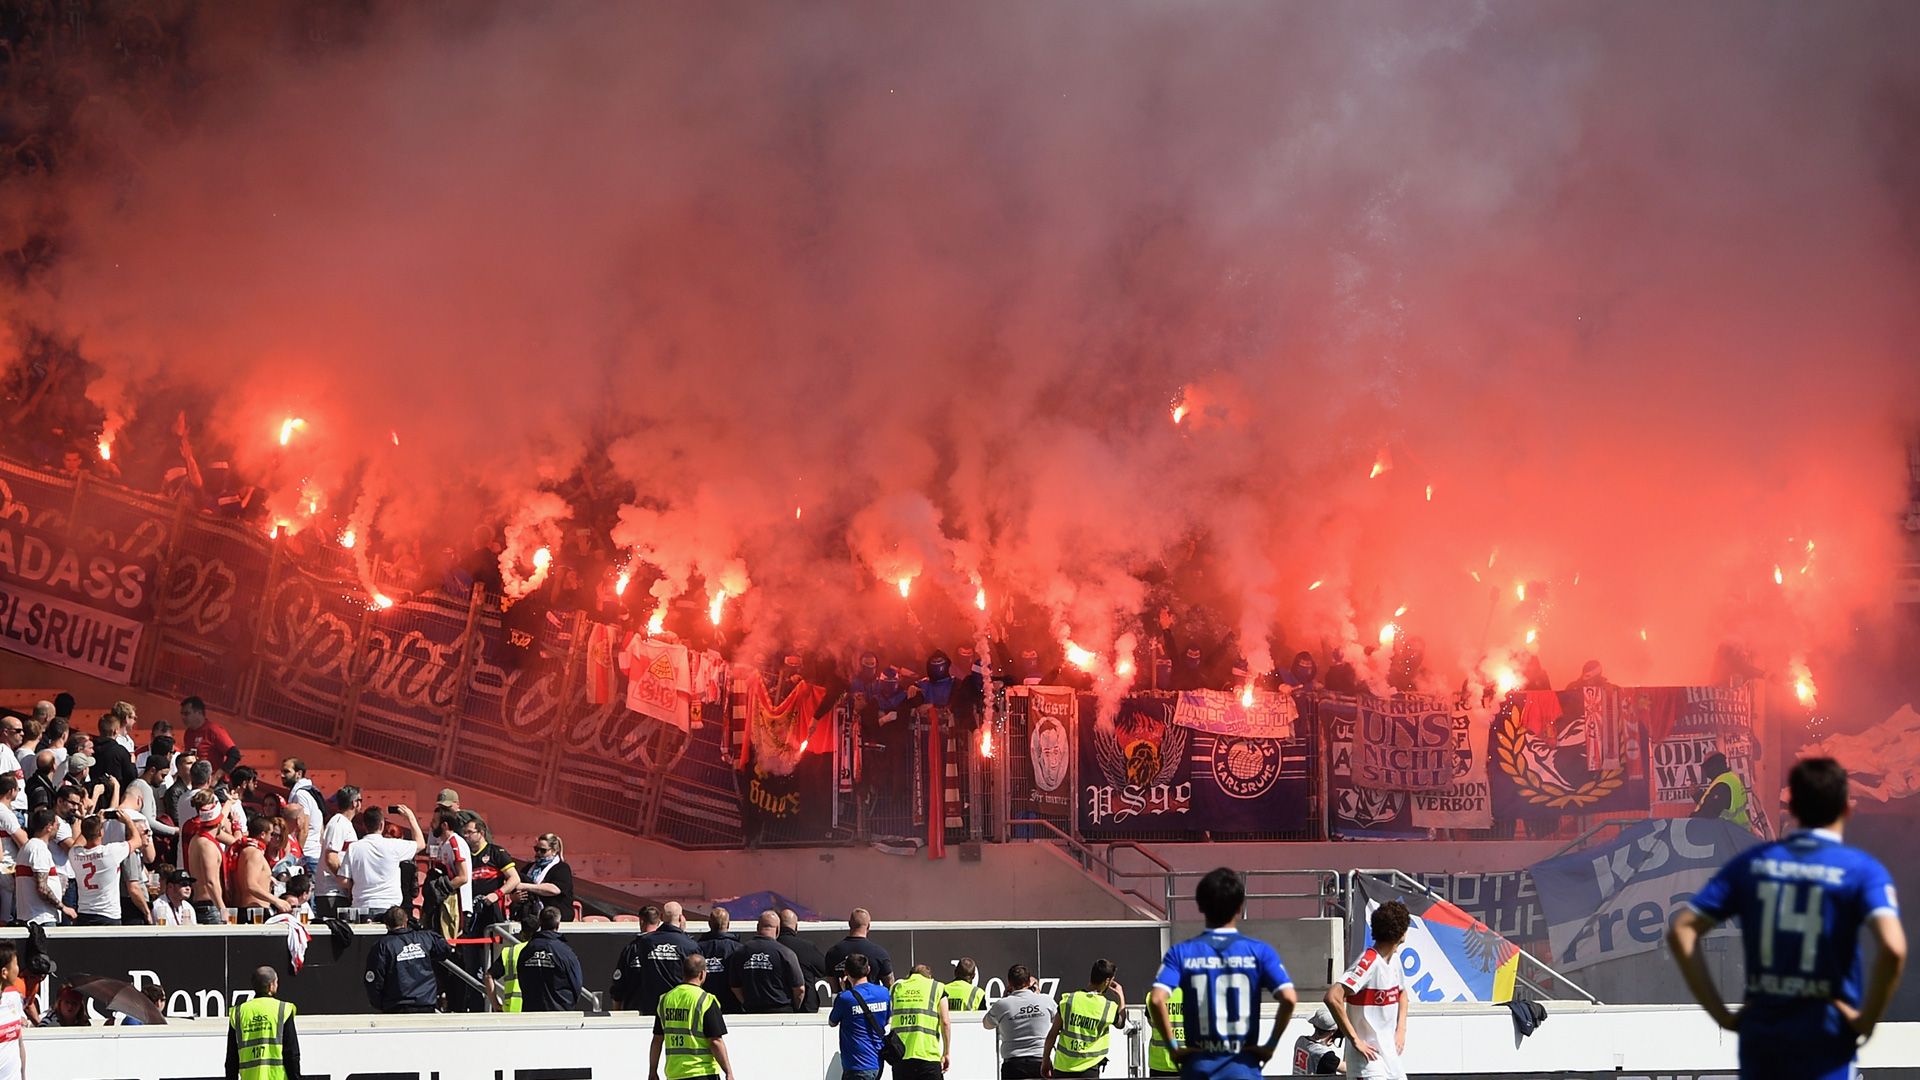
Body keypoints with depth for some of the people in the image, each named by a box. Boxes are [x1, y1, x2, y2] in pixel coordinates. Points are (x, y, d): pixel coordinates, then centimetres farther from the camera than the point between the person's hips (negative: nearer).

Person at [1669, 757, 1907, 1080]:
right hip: (1825, 1041, -3)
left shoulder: (1752, 863, 6)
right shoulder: (1860, 869, -5)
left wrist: (1720, 1013, 4)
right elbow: (1893, 948, -22)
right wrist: (1867, 1020, -9)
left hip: (1760, 1035, 3)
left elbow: (1681, 932, 3)